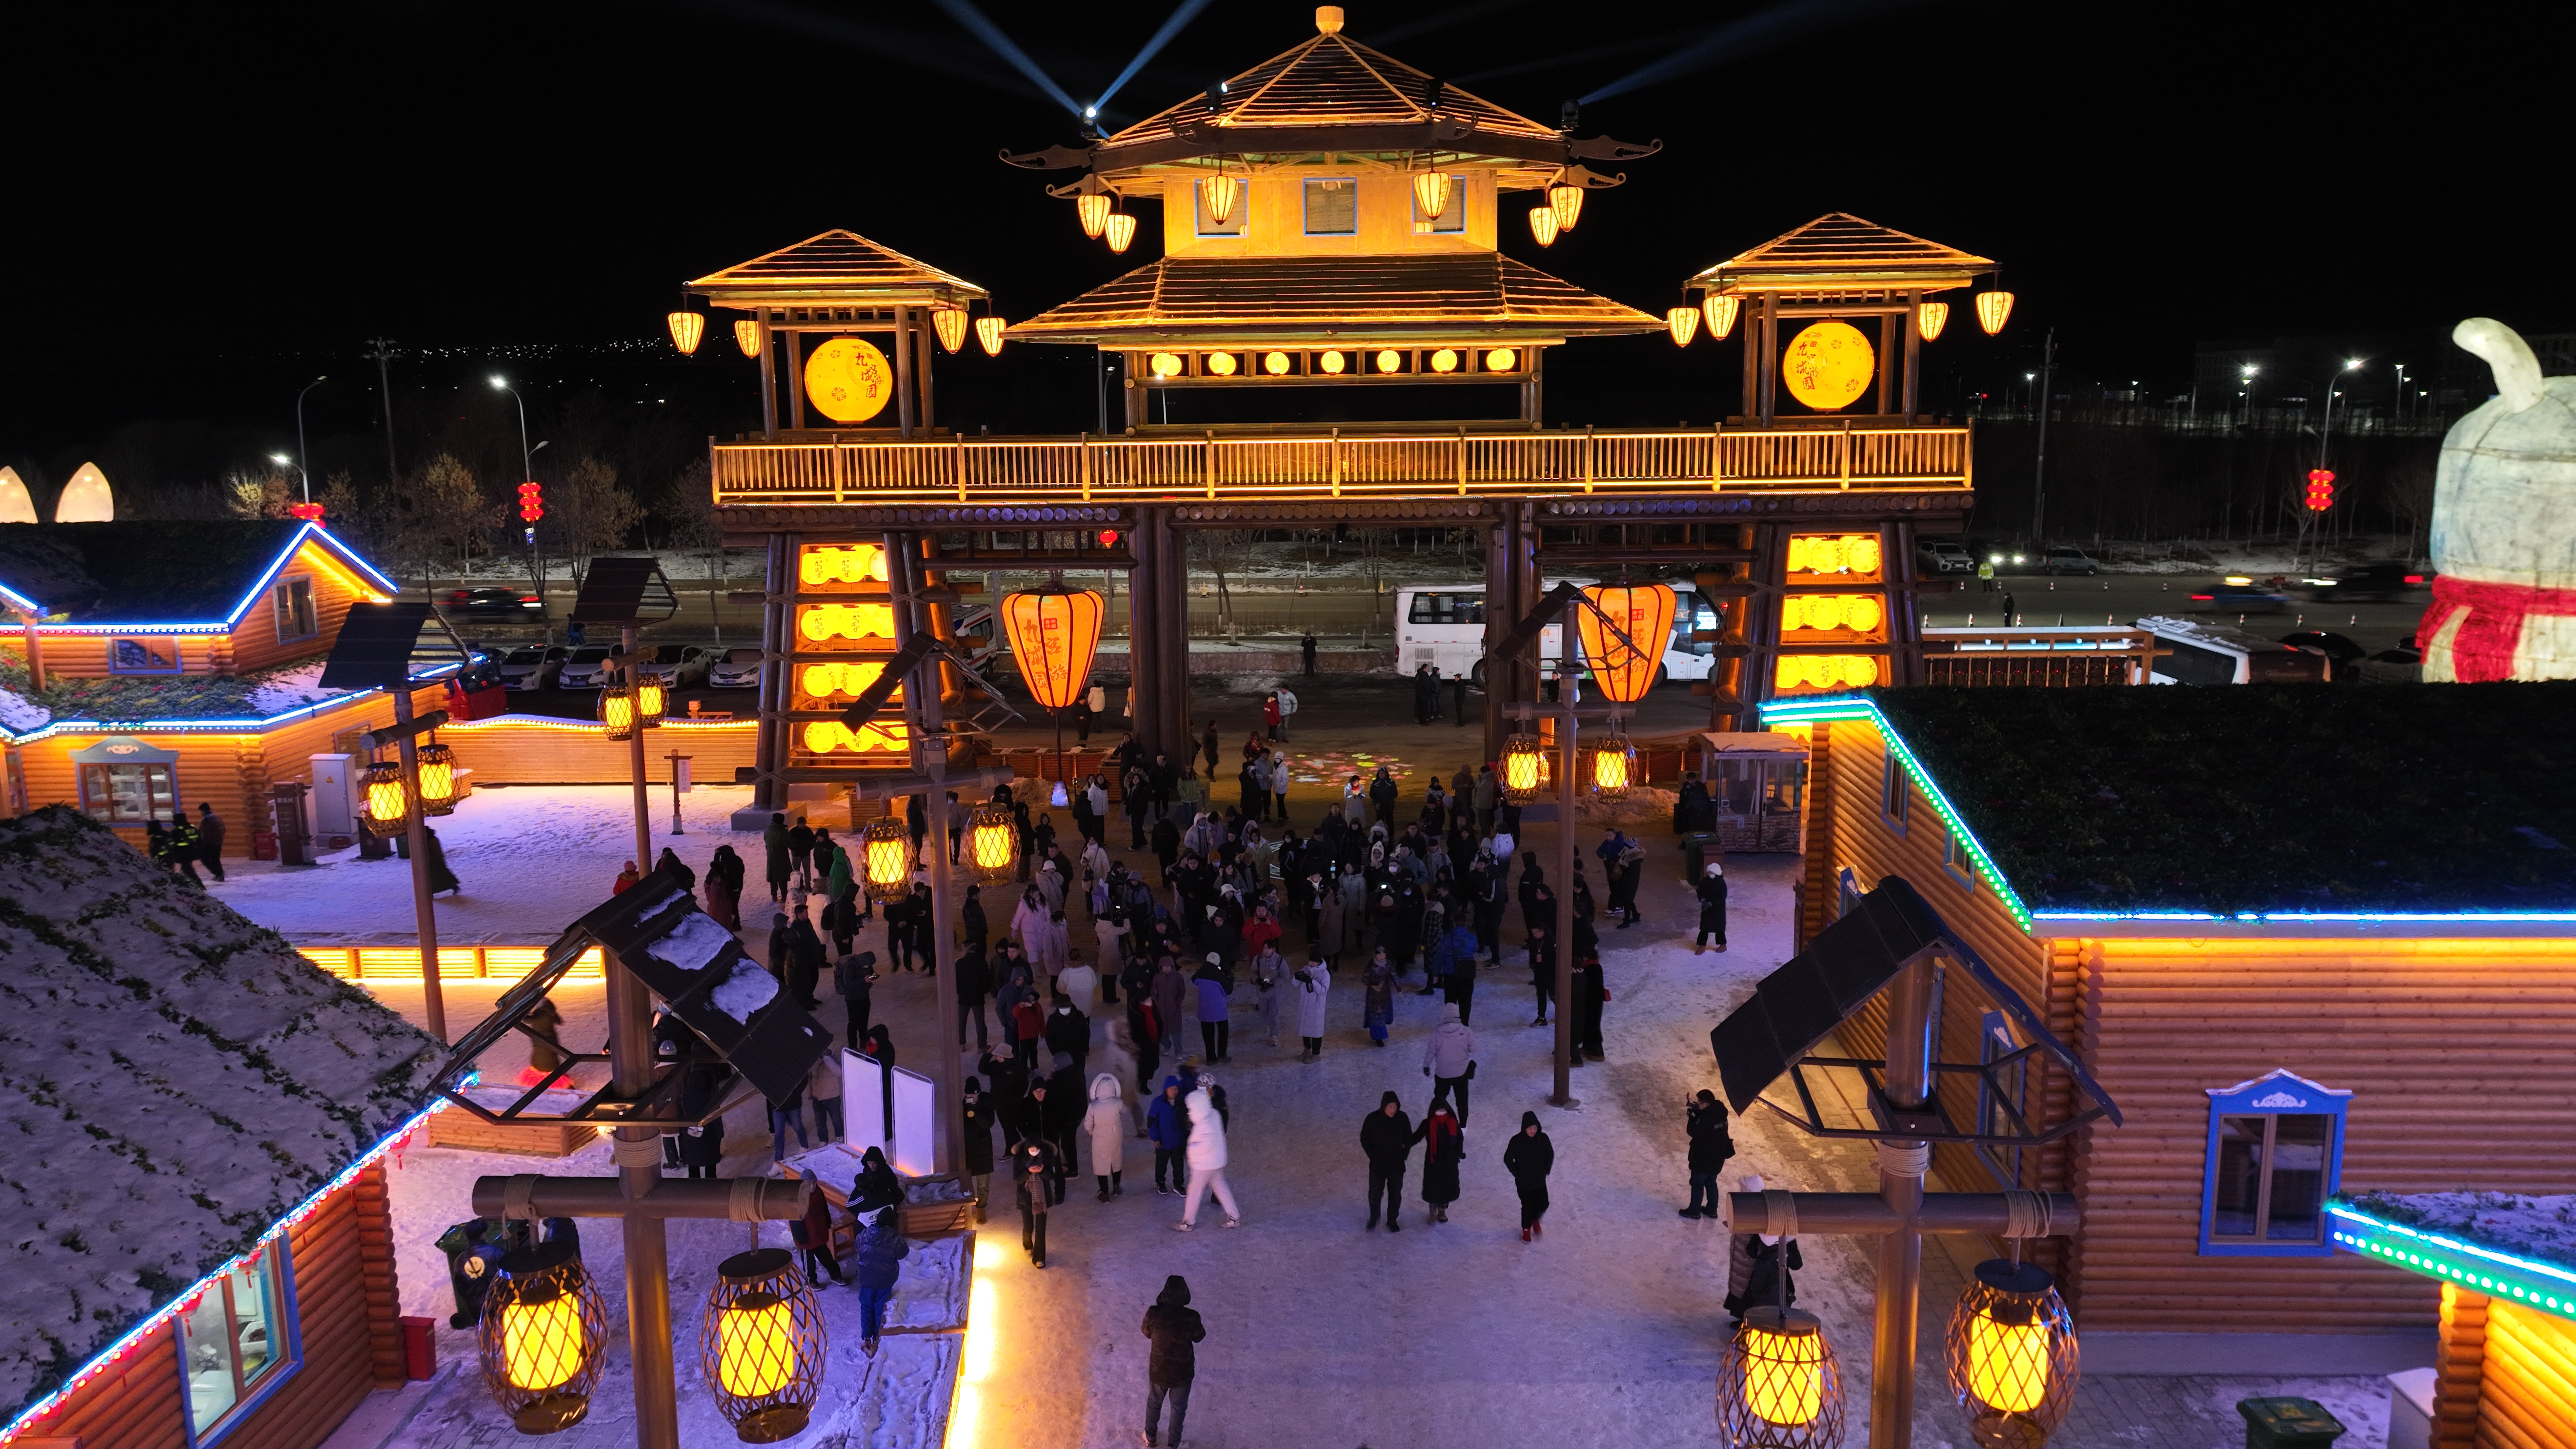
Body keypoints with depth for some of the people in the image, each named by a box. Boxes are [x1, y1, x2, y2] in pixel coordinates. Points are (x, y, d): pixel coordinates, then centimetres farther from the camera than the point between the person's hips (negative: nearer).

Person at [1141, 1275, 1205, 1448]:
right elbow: (1199, 1337, -6)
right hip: (1182, 1373, -1)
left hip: (1158, 1371, 1)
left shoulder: (1153, 1314, -26)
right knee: (1179, 1408, 27)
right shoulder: (1192, 1318, -27)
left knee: (1154, 1403, 31)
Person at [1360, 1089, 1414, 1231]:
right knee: (1375, 1193, 11)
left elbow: (1409, 1140, 1)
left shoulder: (1402, 1118, -13)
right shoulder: (1372, 1119, -17)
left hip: (1397, 1165, 1)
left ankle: (1392, 1220, 33)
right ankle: (1374, 1218, 36)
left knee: (1395, 1194, 13)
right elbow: (1365, 1140, -4)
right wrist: (1373, 1157, -6)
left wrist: (1403, 1156, -4)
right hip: (1377, 1166, -1)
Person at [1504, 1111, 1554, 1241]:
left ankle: (1535, 1220, 41)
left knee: (1543, 1204, 9)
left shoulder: (1543, 1138, -12)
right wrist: (1517, 1174, -10)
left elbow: (1550, 1155, 6)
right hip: (1524, 1182, -3)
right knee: (1527, 1206, 8)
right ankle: (1526, 1229, 34)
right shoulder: (1517, 1141, -21)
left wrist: (1546, 1171, -1)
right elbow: (1508, 1159, -9)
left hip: (1540, 1180, 3)